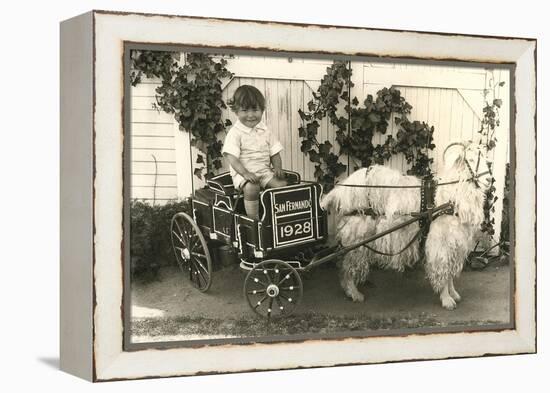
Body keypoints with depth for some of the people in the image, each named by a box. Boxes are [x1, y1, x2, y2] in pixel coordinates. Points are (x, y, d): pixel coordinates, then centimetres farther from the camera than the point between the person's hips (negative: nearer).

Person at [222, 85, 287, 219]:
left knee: (282, 184, -19)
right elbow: (231, 157, -14)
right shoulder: (235, 133, -6)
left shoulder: (265, 131, 9)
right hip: (242, 173, -4)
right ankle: (254, 220, -23)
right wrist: (245, 173, -27)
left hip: (264, 171, 5)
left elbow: (274, 153, 12)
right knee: (251, 188, -34)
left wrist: (278, 167, -8)